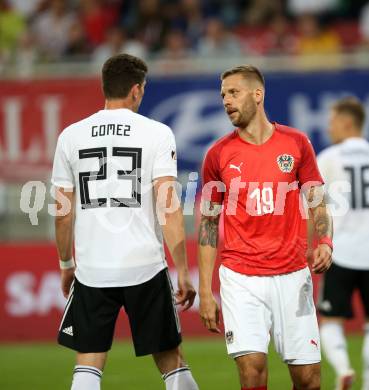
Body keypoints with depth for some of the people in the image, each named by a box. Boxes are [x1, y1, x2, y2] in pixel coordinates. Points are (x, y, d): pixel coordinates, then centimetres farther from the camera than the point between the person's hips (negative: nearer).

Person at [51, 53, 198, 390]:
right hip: (145, 267, -2)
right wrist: (183, 271, -6)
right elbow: (168, 208, -9)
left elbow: (63, 211, 7)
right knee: (170, 358, 11)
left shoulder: (71, 136, 4)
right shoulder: (157, 134, -3)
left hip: (91, 270, 2)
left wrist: (66, 264, 21)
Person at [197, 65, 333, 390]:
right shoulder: (219, 154, 2)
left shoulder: (296, 143, 3)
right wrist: (205, 293, 2)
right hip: (241, 278, -1)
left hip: (292, 276, 1)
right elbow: (208, 224, 6)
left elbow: (316, 204, 8)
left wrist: (325, 243, -14)